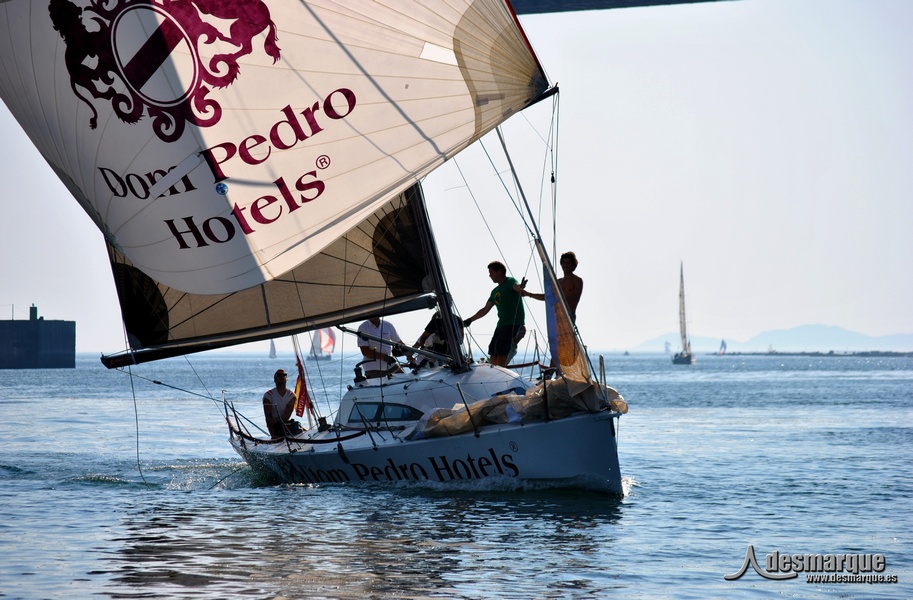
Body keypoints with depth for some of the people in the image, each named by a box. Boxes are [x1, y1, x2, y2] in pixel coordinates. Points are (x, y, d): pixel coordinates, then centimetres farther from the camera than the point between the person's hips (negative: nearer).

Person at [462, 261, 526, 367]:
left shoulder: (510, 282, -4)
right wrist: (469, 320, 32)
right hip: (502, 324, 9)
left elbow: (516, 286, -29)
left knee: (501, 355, -19)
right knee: (493, 357, 7)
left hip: (514, 323, -9)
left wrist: (520, 287, -54)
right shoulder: (495, 291, 21)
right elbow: (485, 309, 29)